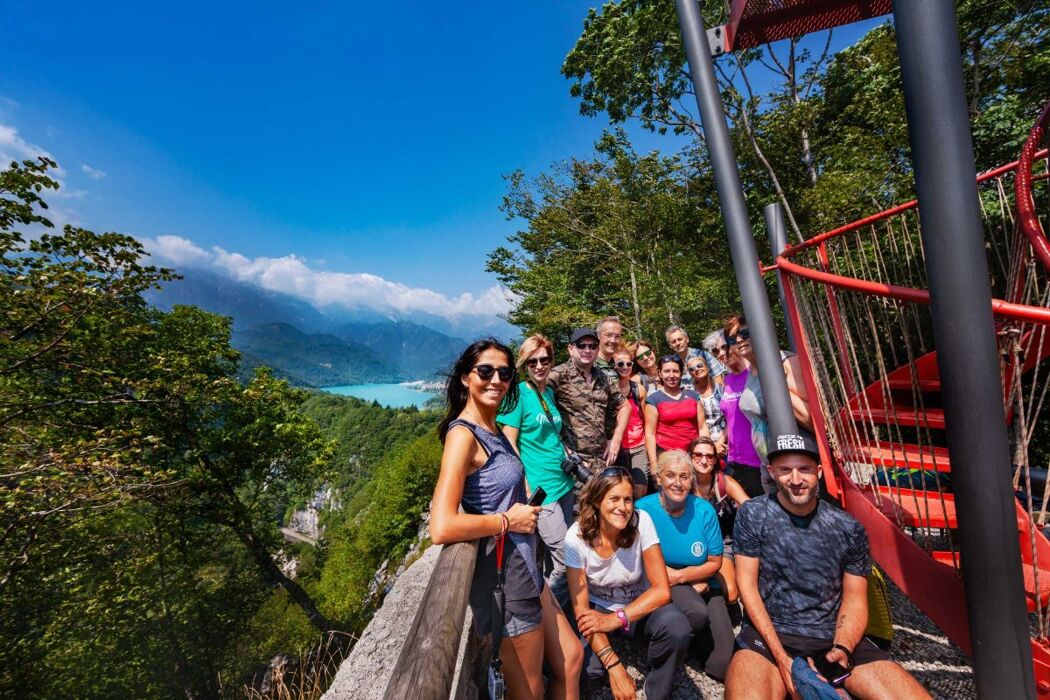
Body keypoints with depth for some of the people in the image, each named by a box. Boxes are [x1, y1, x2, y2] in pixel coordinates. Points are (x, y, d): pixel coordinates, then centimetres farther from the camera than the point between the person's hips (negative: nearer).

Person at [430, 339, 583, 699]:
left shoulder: (494, 430, 5)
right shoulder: (463, 434, -22)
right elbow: (441, 528, -31)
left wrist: (526, 509, -1)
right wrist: (508, 521, -19)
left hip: (524, 565, 8)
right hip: (503, 572, -8)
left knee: (571, 657, 24)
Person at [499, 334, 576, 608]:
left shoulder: (549, 392, 10)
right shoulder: (519, 393, -11)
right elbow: (509, 444, -13)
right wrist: (527, 490, -16)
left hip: (564, 483, 7)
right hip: (541, 489, -7)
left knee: (557, 555, 16)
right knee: (565, 560, -2)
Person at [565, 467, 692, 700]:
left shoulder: (641, 522, -22)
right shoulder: (576, 537, -23)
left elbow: (662, 590, -20)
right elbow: (581, 608, -18)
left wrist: (616, 619, -29)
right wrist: (614, 666, -26)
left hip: (639, 605, 1)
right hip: (598, 609, 0)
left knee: (677, 627, -30)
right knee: (581, 666, -26)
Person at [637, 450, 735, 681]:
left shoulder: (704, 510, -9)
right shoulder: (643, 509, -17)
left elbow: (715, 563, 0)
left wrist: (679, 576, -15)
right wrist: (692, 582, -12)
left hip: (703, 586, 3)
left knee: (722, 667, -9)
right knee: (698, 612, -32)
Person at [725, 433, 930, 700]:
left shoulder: (849, 528, 2)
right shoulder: (753, 515, -6)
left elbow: (854, 600, 5)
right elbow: (747, 584, -6)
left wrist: (841, 648, -13)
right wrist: (781, 657, -14)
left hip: (833, 635, 4)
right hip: (769, 632, -3)